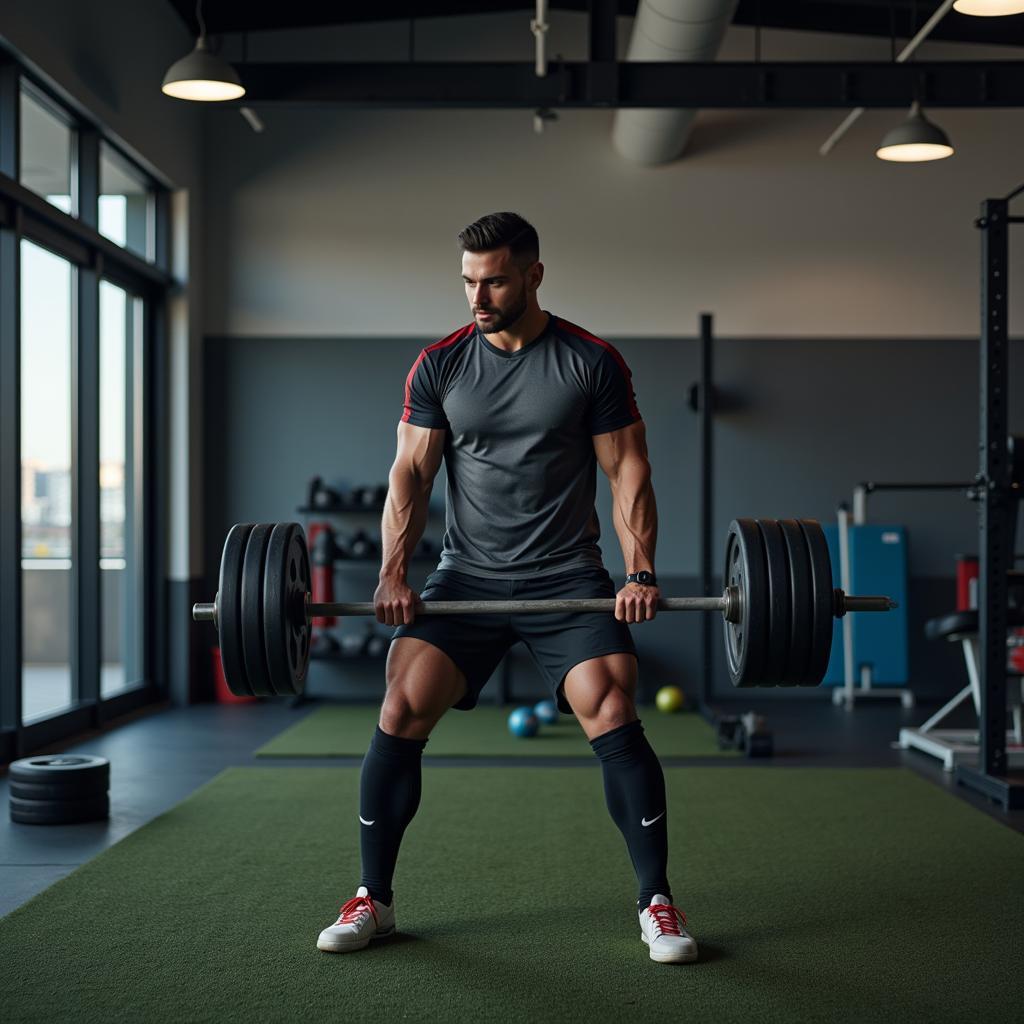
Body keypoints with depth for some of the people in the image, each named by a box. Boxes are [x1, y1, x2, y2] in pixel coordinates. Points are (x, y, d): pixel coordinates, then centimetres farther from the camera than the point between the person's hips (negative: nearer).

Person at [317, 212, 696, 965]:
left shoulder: (594, 364, -3)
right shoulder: (439, 365, 2)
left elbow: (629, 472, -2)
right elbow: (411, 473, 1)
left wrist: (642, 572, -13)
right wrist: (394, 571, -11)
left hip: (568, 578, -2)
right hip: (468, 576, 2)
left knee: (613, 718, -15)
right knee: (400, 712, -10)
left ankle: (657, 903, 0)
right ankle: (374, 901, 5)